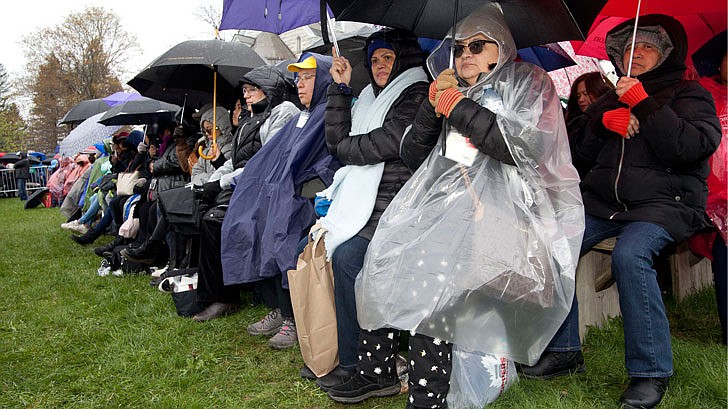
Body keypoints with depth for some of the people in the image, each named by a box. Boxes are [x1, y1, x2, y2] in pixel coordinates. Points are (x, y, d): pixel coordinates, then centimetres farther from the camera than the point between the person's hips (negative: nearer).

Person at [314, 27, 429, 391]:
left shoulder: (417, 94, -1)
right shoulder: (370, 99, 23)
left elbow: (385, 142, -14)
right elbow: (337, 142, 12)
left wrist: (347, 147, 4)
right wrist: (340, 88, 11)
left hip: (393, 204, -7)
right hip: (364, 201, 7)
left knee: (346, 257, -25)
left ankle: (353, 364, -10)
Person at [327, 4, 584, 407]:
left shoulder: (528, 81, 11)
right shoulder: (453, 92, 24)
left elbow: (527, 147, -9)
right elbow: (413, 157, 19)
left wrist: (459, 108, -5)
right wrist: (433, 104, 5)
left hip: (504, 207, -6)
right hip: (447, 203, 6)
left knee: (428, 267, -30)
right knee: (381, 252, -14)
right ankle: (376, 372, -1)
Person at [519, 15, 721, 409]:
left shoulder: (687, 93, 7)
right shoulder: (611, 99, 22)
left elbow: (691, 147, -12)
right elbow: (580, 149, 15)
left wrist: (644, 104, -14)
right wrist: (603, 120, -4)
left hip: (664, 201, -5)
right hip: (603, 200, 5)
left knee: (629, 254, -35)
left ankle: (650, 372, -19)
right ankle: (563, 350, -2)